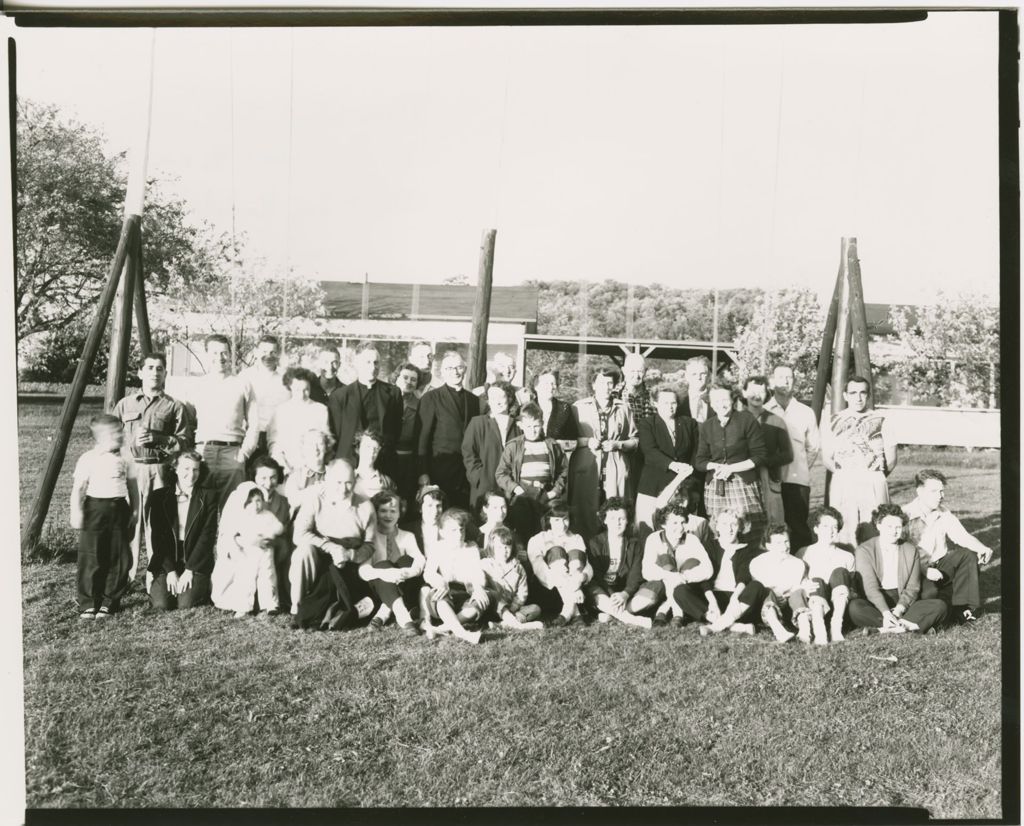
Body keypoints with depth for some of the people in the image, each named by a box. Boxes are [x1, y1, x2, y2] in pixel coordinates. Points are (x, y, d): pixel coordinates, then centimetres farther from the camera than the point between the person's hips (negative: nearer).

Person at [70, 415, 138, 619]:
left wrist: (135, 509, 11)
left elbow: (132, 485, 14)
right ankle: (88, 603, 12)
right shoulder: (88, 459, -7)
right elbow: (78, 488, -7)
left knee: (120, 559, 6)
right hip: (95, 510, -4)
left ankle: (110, 601, 18)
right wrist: (76, 512, -11)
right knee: (91, 560, 1)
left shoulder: (124, 459, 7)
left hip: (119, 511, 4)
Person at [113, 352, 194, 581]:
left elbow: (186, 441, 0)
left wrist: (158, 438, -12)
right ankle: (127, 573, 7)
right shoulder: (125, 404, 16)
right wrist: (132, 440, -3)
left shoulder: (175, 407, 8)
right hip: (129, 469, 2)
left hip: (159, 471, -2)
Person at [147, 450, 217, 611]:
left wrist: (189, 570, -11)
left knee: (186, 604, -21)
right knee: (161, 604, -17)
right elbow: (157, 537, 0)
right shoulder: (160, 496, 4)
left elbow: (207, 535, -4)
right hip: (166, 562, 1)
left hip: (197, 562, -1)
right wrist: (170, 570, -10)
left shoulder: (209, 495, 1)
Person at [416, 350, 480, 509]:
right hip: (441, 465, -4)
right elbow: (423, 436, -3)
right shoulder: (431, 398, 0)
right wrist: (423, 472, -9)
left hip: (468, 469, 4)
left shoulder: (473, 399, 13)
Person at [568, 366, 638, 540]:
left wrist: (618, 444, -4)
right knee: (585, 514, -4)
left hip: (615, 469, 1)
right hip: (586, 469, -1)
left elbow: (635, 440, 13)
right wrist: (586, 441, -8)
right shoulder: (579, 407, 8)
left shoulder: (623, 408, 13)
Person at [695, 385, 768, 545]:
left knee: (749, 532, -11)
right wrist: (717, 466, -9)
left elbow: (759, 456, -2)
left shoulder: (747, 420, 0)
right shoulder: (706, 427, 10)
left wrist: (731, 468, -9)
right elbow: (699, 461, 11)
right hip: (714, 486, 3)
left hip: (743, 483, -3)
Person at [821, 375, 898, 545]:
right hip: (843, 484, 0)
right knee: (844, 532, -7)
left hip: (874, 483, 0)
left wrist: (875, 477, 10)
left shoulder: (880, 421, 10)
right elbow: (827, 458, 10)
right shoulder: (832, 422, 11)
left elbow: (891, 460, 10)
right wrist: (844, 474, 4)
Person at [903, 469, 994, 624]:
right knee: (928, 590, -35)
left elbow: (962, 536, 0)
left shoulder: (944, 514, 6)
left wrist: (981, 548, -20)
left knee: (968, 555, -14)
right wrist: (925, 570, -28)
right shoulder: (906, 515, -16)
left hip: (940, 564, 7)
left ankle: (963, 607, -9)